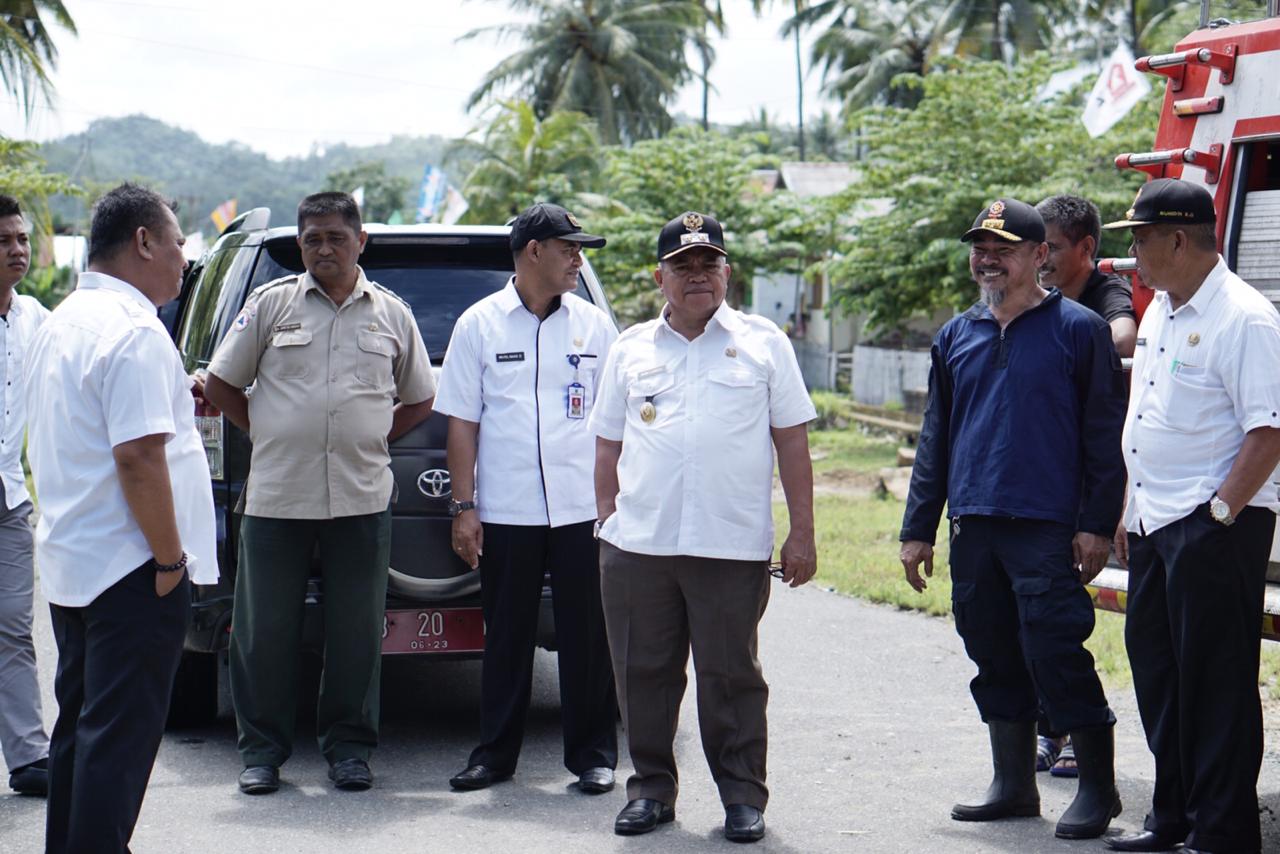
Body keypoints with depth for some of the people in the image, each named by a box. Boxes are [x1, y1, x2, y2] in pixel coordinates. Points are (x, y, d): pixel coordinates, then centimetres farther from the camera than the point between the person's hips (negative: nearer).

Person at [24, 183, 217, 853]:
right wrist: (170, 557, -17)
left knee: (80, 723, 16)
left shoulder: (58, 325, 14)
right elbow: (138, 455, -24)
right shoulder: (134, 332, -18)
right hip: (128, 566, -10)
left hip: (67, 563, 10)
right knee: (120, 737, -5)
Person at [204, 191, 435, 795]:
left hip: (363, 499, 1)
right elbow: (220, 386, 10)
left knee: (357, 632, 5)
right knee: (264, 630, 2)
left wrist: (368, 440, 7)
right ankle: (262, 750, 13)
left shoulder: (391, 314, 10)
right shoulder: (271, 305, 5)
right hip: (276, 496, -1)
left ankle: (349, 747, 16)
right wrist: (267, 434, 4)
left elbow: (419, 400, 18)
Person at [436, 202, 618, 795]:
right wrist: (463, 506, -2)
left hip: (582, 510, 1)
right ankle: (495, 754, 17)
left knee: (587, 636, 3)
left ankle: (593, 755, 12)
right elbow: (462, 423, 4)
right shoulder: (480, 324, 4)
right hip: (504, 512, 0)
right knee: (506, 637, 7)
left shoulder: (593, 326, 7)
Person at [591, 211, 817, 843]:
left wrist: (801, 534, 2)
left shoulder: (764, 344, 8)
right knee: (644, 674, 7)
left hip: (733, 548, -2)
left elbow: (792, 442, 6)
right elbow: (609, 445, 18)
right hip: (637, 546, 3)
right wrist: (606, 519, 11)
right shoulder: (630, 350, 14)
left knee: (731, 678, 1)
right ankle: (651, 789, 20)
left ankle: (743, 797, 12)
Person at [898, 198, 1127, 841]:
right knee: (996, 659, 11)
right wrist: (918, 528, 15)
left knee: (1055, 654, -9)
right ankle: (1013, 784, 22)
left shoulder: (1078, 329, -1)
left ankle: (1097, 788, 2)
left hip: (1046, 529, -6)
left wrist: (1097, 524, -9)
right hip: (972, 527, 6)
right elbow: (935, 438, 18)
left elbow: (1104, 435, -3)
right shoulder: (956, 337, 14)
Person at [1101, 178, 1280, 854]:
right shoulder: (1159, 311, 14)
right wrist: (1131, 510, 19)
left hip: (1214, 529, -9)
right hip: (1156, 523, 10)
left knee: (1216, 682, -3)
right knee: (1156, 669, 15)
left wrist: (1220, 511, -20)